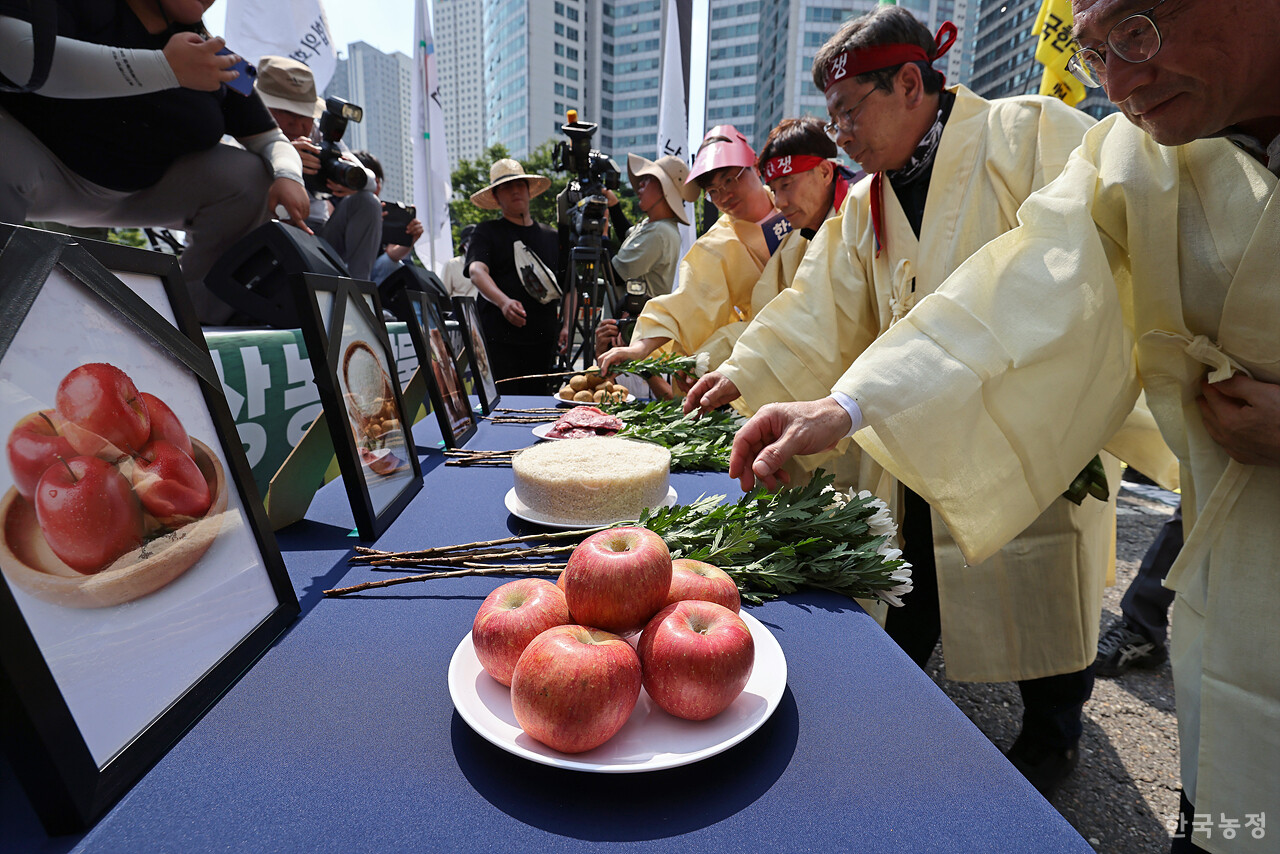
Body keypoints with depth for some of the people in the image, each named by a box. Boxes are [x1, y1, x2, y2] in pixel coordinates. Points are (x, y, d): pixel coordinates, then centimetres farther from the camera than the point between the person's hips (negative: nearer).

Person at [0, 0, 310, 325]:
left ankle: (194, 314, -7)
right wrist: (167, 68, -39)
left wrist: (288, 175, -25)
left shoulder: (211, 53, -1)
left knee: (249, 177, -14)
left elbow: (270, 138, 0)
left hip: (140, 190, 4)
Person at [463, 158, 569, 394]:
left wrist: (567, 324, 2)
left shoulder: (551, 237, 18)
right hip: (499, 339, -3)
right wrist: (504, 302, -31)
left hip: (543, 339, 3)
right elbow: (476, 271, -12)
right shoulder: (487, 231, 6)